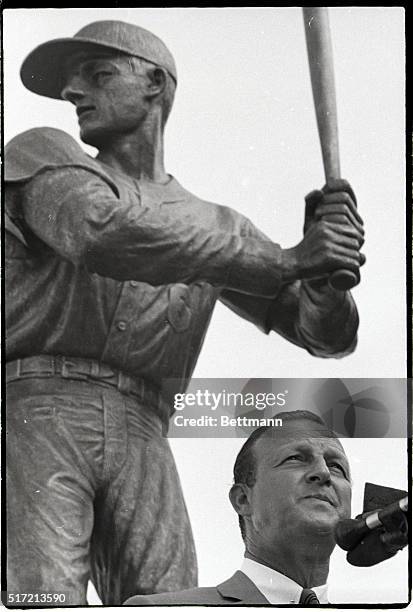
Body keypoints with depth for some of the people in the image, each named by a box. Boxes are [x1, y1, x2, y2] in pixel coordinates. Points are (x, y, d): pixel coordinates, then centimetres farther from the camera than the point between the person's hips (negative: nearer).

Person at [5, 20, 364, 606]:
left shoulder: (215, 226, 22)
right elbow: (101, 234, -11)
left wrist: (324, 265, -10)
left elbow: (329, 332, 16)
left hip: (140, 440, 3)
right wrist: (286, 259, -12)